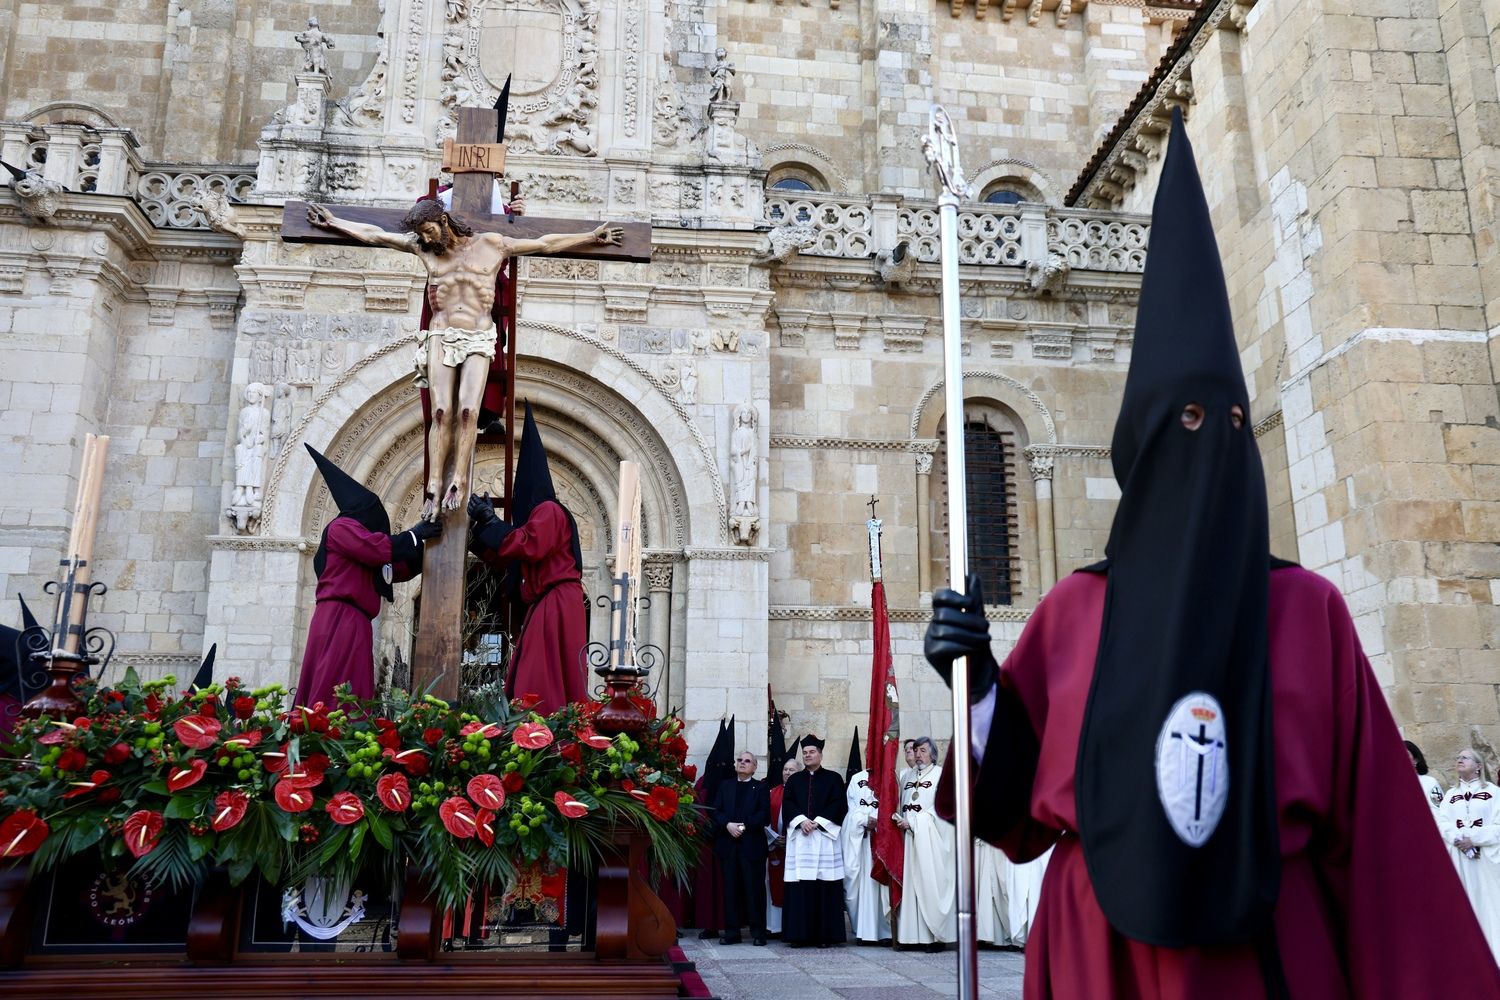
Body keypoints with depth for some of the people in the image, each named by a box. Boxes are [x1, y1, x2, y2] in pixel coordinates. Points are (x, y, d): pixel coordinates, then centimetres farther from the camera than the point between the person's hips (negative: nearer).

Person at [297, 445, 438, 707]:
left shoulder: (362, 547, 29)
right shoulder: (341, 526, 0)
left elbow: (398, 570, 28)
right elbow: (376, 548, -16)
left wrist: (422, 540, 17)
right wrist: (414, 535, -4)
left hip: (353, 623, 10)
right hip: (340, 621, -10)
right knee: (335, 695, -16)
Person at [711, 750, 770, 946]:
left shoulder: (761, 787, 8)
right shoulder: (725, 787, 16)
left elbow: (764, 814, -3)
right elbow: (716, 811, 6)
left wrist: (744, 826, -14)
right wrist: (728, 825, -12)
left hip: (752, 845, -2)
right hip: (728, 844, 3)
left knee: (754, 889, -3)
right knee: (731, 889, 3)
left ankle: (758, 932, 2)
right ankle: (732, 932, 8)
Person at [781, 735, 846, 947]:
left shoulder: (833, 779, 10)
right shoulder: (794, 780, 18)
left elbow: (838, 804, -1)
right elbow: (787, 804, 6)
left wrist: (817, 821, -11)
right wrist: (801, 820, -11)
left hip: (825, 836, -2)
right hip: (798, 836, 2)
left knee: (825, 887, -5)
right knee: (799, 887, -3)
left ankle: (825, 934, -1)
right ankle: (799, 934, 0)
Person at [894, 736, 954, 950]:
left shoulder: (940, 774, 0)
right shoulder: (908, 776, 18)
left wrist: (912, 822, -11)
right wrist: (899, 817, 1)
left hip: (930, 835, -5)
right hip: (909, 834, 5)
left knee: (930, 883, -8)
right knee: (910, 882, 0)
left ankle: (936, 935, -4)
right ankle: (913, 934, 1)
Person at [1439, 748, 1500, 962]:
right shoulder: (1450, 795, 16)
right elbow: (1442, 823, 3)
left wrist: (1473, 839, -15)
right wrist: (1459, 840, -15)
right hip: (1459, 857, 3)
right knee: (1466, 902, 1)